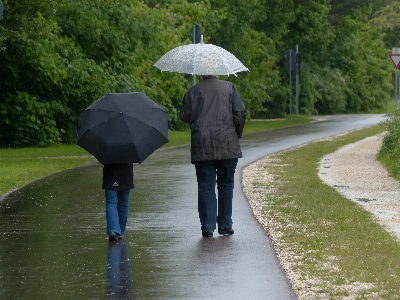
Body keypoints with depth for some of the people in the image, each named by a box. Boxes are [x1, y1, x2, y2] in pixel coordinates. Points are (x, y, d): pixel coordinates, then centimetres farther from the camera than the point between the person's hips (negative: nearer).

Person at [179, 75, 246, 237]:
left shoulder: (193, 91, 4)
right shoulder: (229, 87, 4)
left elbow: (184, 116, 5)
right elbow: (240, 112, -2)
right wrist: (237, 133, 13)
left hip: (202, 148, 0)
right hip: (227, 146, 0)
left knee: (205, 186, 3)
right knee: (226, 184, 11)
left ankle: (207, 227, -2)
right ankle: (225, 225, 12)